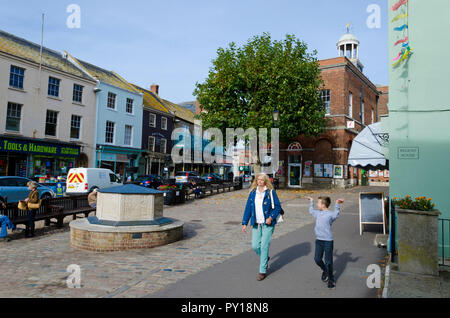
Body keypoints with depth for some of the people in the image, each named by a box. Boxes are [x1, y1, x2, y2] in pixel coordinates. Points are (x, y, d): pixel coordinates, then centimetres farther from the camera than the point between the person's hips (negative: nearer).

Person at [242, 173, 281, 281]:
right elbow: (248, 208, 9)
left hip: (267, 224, -4)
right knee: (255, 246, 3)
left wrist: (271, 217, -17)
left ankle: (263, 271, 10)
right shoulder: (253, 192, 7)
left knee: (264, 246, -4)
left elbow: (278, 206, -3)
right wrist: (244, 223, 6)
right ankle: (265, 258, 35)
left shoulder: (271, 192, -4)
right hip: (256, 224, 4)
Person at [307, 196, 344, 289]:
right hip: (318, 240, 6)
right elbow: (311, 211, 31)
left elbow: (336, 214, -31)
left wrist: (337, 204, -42)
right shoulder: (317, 213, 11)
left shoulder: (330, 214, -11)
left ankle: (331, 279, 20)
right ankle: (324, 271, 38)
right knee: (317, 259, 10)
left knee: (328, 262, 3)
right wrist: (311, 202, 40)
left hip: (328, 241, -6)